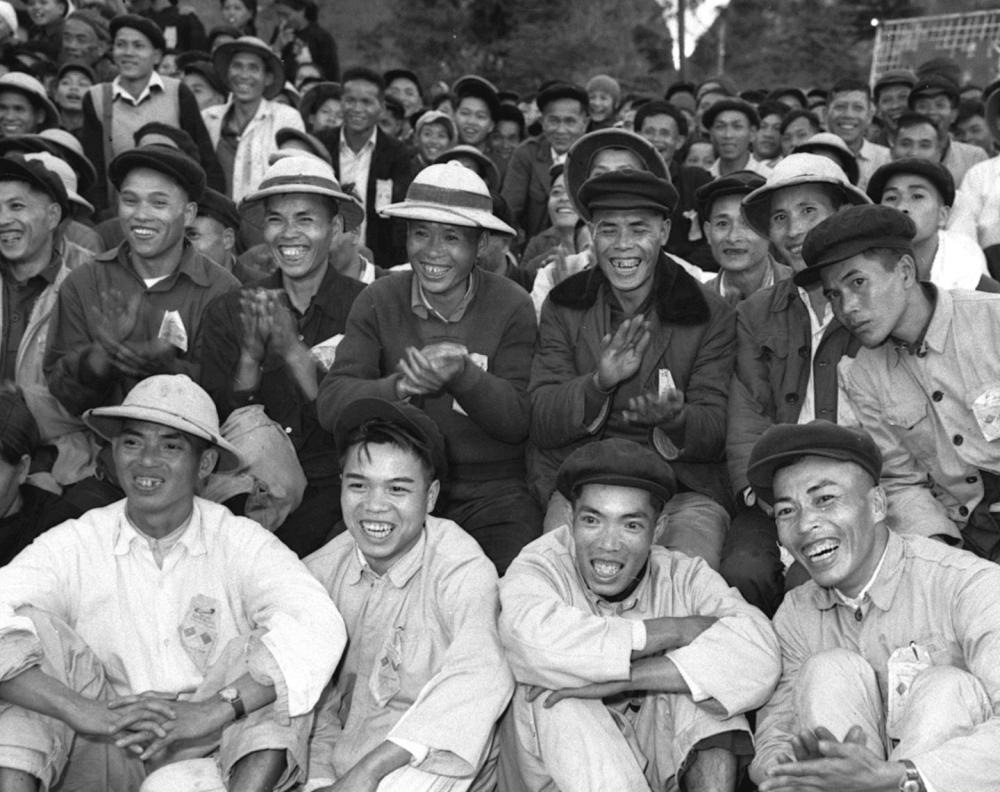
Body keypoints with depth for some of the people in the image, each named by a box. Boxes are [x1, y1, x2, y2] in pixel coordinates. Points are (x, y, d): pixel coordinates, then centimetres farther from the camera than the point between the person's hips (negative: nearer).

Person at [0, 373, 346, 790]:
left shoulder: (240, 541, -5)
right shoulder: (73, 545, -3)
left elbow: (320, 629, -23)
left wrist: (210, 712, -35)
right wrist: (89, 714, -35)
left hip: (214, 755, -1)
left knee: (268, 654, -25)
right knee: (37, 629, -18)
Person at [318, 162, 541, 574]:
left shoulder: (512, 306, -3)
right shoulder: (378, 301, 1)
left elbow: (520, 421, -9)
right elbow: (330, 404, -8)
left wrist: (462, 375, -27)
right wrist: (398, 387, -28)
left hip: (491, 489, -1)